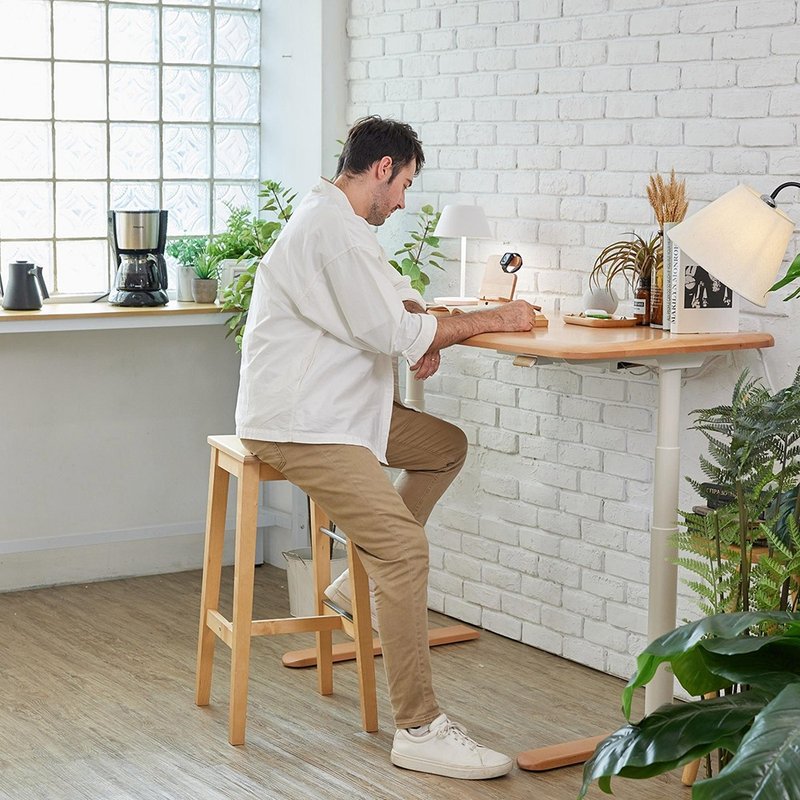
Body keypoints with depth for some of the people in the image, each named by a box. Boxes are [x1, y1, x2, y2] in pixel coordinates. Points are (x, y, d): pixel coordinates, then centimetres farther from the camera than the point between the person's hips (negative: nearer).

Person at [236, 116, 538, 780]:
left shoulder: (340, 221, 16)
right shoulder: (330, 228, -19)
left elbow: (395, 297, 24)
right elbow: (391, 331, -21)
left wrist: (424, 330, 0)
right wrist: (494, 320, -11)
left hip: (337, 407, 11)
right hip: (297, 422, -11)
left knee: (447, 446, 18)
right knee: (407, 547, -20)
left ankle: (368, 573, 20)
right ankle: (420, 730, -18)